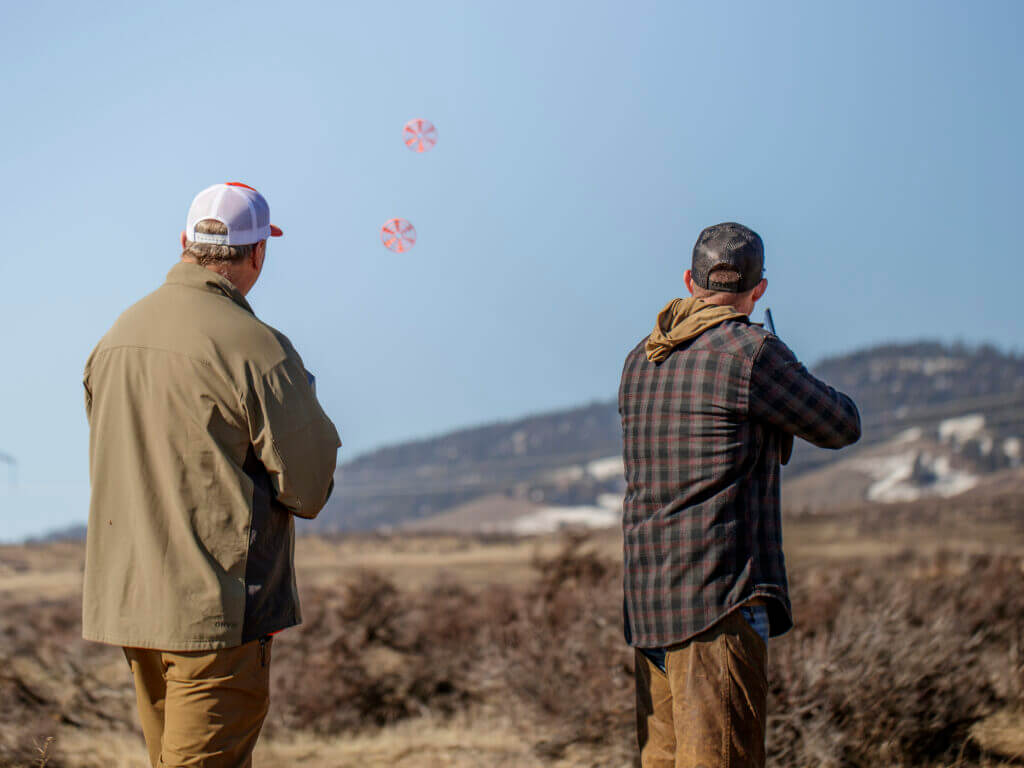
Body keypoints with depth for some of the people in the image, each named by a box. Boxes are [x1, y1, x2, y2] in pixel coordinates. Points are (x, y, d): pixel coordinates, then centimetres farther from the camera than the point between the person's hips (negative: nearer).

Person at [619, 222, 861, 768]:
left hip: (648, 602, 8)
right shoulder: (751, 352, -9)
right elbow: (842, 427, 2)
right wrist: (805, 386, 22)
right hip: (720, 602, -8)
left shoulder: (639, 361, 13)